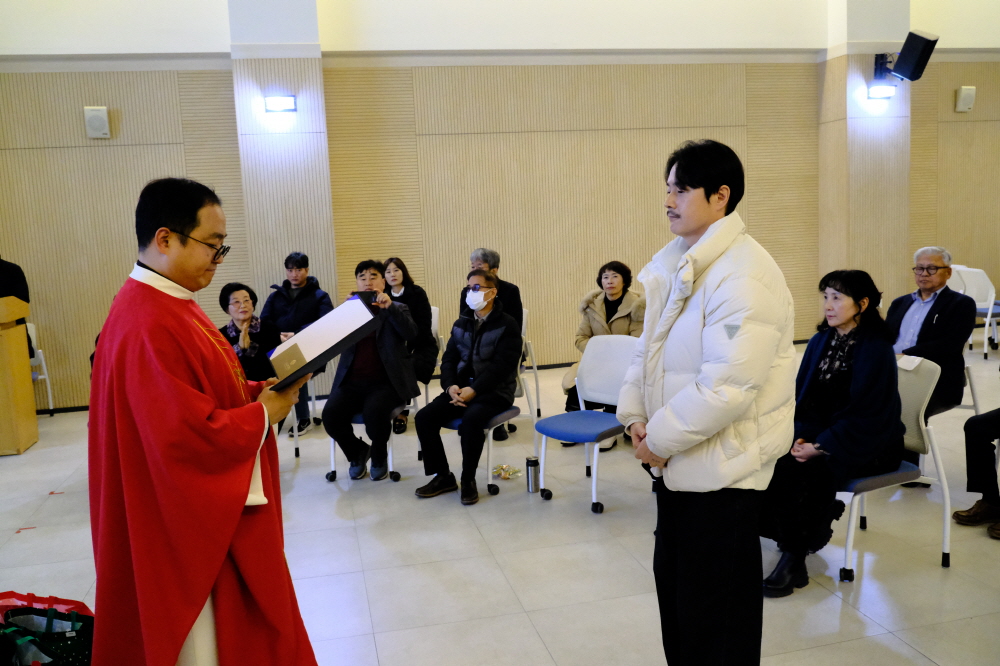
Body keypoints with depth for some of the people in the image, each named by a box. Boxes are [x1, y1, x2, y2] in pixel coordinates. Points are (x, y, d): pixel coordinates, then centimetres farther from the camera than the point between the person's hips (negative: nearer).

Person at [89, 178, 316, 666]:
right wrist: (265, 412, -16)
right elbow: (192, 438, -30)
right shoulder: (149, 327, -27)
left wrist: (262, 388, -2)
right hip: (190, 528, -10)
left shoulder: (167, 305, 6)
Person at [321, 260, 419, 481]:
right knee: (330, 414, -23)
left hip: (385, 382, -3)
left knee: (374, 411, -33)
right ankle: (357, 451, 10)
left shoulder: (397, 310, 10)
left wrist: (389, 306, -22)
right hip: (351, 381, 3)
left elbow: (411, 334, -10)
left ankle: (379, 457, 0)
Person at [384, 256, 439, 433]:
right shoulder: (384, 296, 8)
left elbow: (423, 326, -12)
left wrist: (406, 347, -23)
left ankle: (401, 413, -15)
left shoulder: (417, 293, -5)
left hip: (421, 346, -3)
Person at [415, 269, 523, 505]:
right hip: (461, 388, 6)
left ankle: (468, 479, -13)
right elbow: (449, 359, 10)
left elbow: (501, 366, -15)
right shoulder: (461, 324, 14)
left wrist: (473, 390, -24)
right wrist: (451, 386, -11)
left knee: (470, 419, -35)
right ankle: (443, 476, -1)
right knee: (424, 417, -15)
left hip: (494, 391, -6)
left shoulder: (507, 325, -6)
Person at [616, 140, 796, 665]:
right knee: (673, 581, 22)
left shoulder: (744, 276, -22)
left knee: (713, 608, 7)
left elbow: (728, 385, -27)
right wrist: (635, 414, 1)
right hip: (677, 458, 9)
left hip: (721, 464, -8)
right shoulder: (677, 263, 7)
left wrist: (661, 439, -17)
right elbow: (649, 346, 14)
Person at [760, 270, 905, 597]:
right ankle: (816, 516, 2)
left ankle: (794, 558, -17)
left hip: (865, 444, -6)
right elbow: (800, 396, 8)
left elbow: (867, 414, -16)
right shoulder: (820, 342, 7)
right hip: (819, 432, 6)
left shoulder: (876, 349, -12)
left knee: (803, 467, -31)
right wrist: (800, 436, -10)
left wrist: (821, 447, -22)